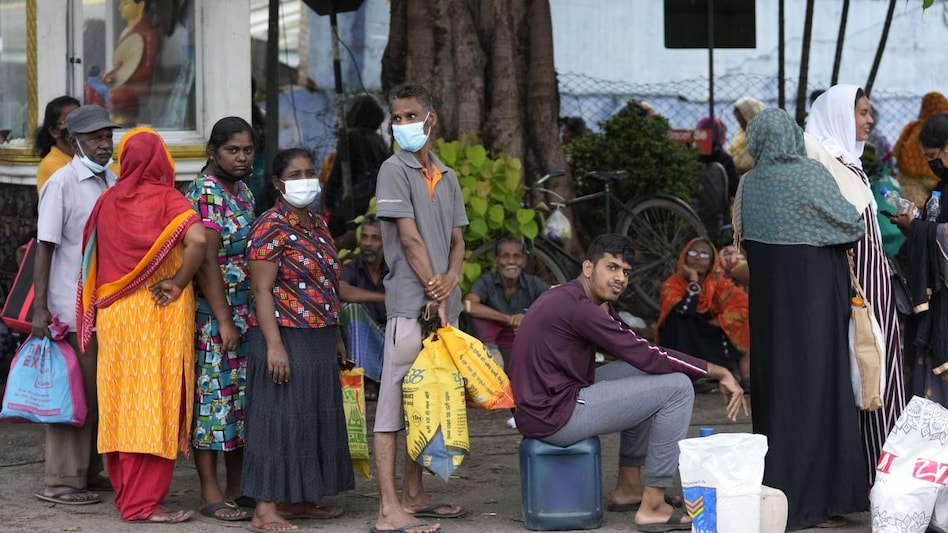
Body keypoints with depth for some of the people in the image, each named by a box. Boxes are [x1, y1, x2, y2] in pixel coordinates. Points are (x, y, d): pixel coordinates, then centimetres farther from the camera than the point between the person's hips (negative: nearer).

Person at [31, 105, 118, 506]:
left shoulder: (113, 182, 11)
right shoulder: (62, 183, -9)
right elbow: (45, 248, -10)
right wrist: (40, 308, -14)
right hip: (72, 309, -7)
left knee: (99, 393, 12)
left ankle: (90, 472, 22)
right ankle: (62, 482, 2)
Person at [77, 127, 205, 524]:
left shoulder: (107, 202, 2)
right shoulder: (167, 200, -10)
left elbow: (93, 256, 8)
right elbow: (197, 241, -25)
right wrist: (178, 284, -13)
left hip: (114, 315, 4)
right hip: (159, 315, -4)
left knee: (124, 400, 12)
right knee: (153, 403, 0)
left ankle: (124, 490, 20)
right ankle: (143, 502, 0)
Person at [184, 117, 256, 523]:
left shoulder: (243, 191, 14)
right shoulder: (205, 193, -12)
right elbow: (207, 261, -18)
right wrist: (224, 321, -21)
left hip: (246, 313, 9)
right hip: (214, 314, -9)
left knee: (243, 395, 11)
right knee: (213, 394, -6)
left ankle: (237, 487, 18)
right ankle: (210, 494, -2)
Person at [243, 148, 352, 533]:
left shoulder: (317, 224, 14)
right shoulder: (271, 227, -12)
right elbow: (262, 289, -16)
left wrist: (335, 336, 20)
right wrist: (273, 345, -23)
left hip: (319, 339, 9)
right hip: (285, 336, -9)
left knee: (314, 417, 13)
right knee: (280, 418, -8)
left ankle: (297, 499, 22)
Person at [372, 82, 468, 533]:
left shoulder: (446, 177, 16)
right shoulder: (394, 170, -4)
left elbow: (457, 240, 13)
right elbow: (410, 238, -11)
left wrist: (451, 279, -8)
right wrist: (436, 295, -14)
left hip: (444, 305, 7)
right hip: (410, 304, -7)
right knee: (394, 401, -7)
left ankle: (414, 495, 20)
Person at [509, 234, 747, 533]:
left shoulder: (570, 299, 14)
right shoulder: (576, 306, -18)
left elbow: (638, 350, 15)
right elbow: (646, 357, -18)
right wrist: (718, 372, -10)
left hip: (540, 405, 10)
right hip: (554, 417, -10)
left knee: (645, 374, 23)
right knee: (677, 387, -8)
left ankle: (628, 488, 24)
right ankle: (652, 507, -4)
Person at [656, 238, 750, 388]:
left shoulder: (718, 284, -7)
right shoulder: (672, 285, -13)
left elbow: (744, 305, -21)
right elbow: (685, 310, -32)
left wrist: (715, 323, -23)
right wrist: (693, 279, -25)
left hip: (713, 348, 3)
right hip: (682, 346, -3)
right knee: (678, 317, -29)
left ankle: (746, 377, -16)